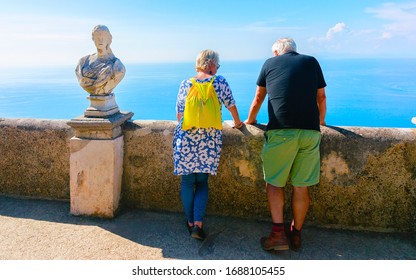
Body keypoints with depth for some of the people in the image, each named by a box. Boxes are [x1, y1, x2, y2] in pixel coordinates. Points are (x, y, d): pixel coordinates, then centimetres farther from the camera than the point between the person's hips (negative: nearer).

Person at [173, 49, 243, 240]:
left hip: (186, 139, 1)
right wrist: (237, 123, 29)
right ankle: (198, 224, 1)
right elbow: (231, 105, 11)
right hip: (210, 141, -1)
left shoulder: (185, 84, 5)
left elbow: (179, 113, 9)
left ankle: (190, 222, 21)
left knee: (187, 181, 11)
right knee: (202, 181, 10)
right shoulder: (220, 82, 1)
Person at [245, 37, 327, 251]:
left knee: (274, 182, 9)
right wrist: (321, 122, 39)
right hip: (310, 132, 3)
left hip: (280, 131, -2)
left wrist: (250, 120, 37)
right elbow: (321, 98, 23)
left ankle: (278, 234, 6)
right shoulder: (312, 62, 18)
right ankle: (296, 234, 22)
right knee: (301, 186, 10)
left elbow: (258, 99, 21)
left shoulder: (270, 63, 14)